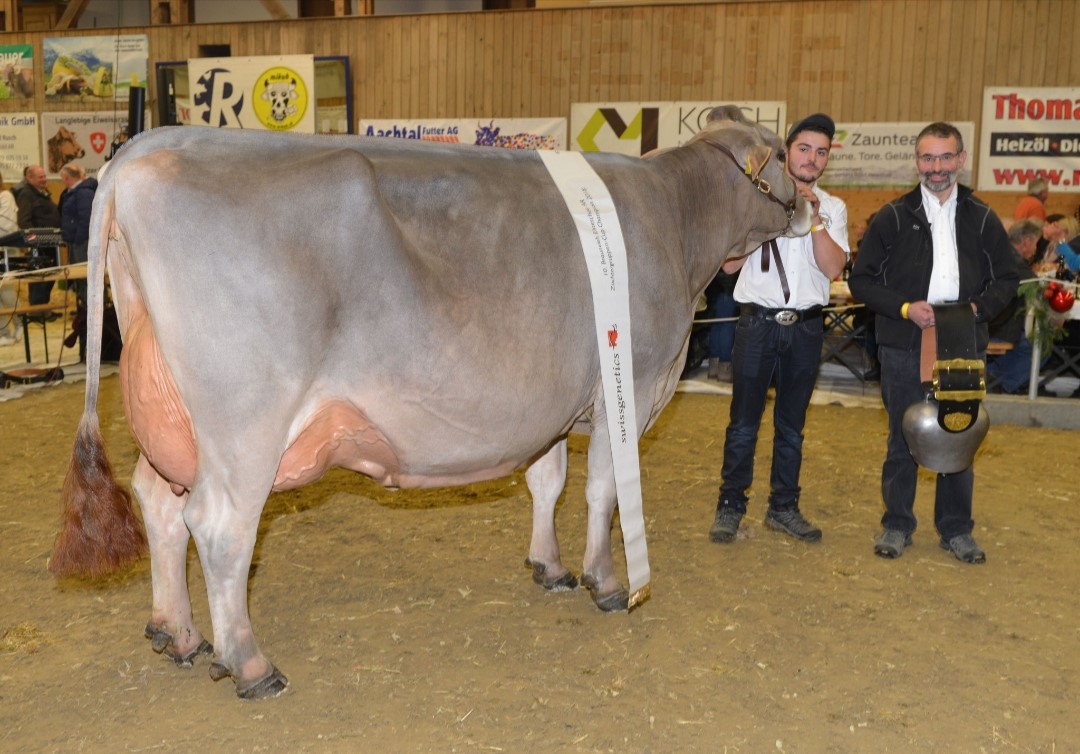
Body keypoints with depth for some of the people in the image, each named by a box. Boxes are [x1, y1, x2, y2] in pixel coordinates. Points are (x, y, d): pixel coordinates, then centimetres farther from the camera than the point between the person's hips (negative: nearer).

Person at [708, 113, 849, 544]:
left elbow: (833, 268, -7)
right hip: (758, 321, -2)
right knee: (743, 422, 2)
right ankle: (730, 506, 13)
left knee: (792, 425, 12)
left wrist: (814, 218, -14)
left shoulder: (832, 208, 8)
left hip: (805, 327, 2)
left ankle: (784, 508, 23)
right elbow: (730, 263, -3)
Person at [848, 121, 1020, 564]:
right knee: (903, 438, 7)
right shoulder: (893, 217, 1)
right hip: (904, 346, -1)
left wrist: (979, 308, -9)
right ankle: (897, 524, 21)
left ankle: (956, 529, 23)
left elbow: (1008, 278, 10)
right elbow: (861, 279, 0)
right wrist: (905, 308, -13)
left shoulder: (981, 218, 7)